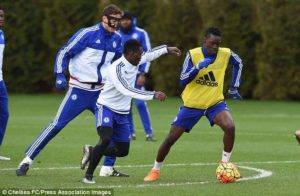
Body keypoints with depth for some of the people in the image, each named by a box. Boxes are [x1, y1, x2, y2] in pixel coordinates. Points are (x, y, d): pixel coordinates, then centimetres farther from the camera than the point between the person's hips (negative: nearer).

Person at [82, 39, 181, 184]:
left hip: (122, 113, 8)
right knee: (105, 139, -31)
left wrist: (167, 49, 22)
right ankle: (88, 175, -20)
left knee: (123, 151, 5)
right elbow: (126, 90, -38)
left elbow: (148, 55, 22)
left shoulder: (134, 62, -1)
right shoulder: (116, 68, -26)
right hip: (106, 108, -8)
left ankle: (92, 153, 28)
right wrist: (153, 95, -41)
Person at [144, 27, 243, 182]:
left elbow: (238, 63, 14)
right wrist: (198, 67, -34)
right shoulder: (193, 54, -15)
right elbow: (182, 81, -19)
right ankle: (155, 170, 23)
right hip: (192, 104, -1)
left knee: (230, 127, -27)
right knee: (171, 138, 1)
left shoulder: (226, 54, -9)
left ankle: (225, 164, -8)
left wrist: (234, 88, 11)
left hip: (215, 102, 1)